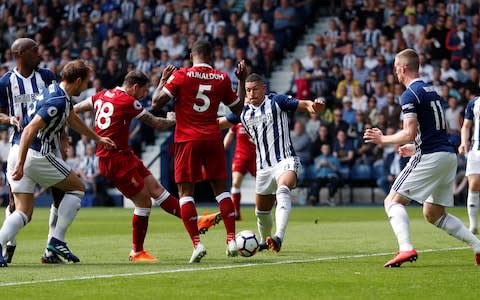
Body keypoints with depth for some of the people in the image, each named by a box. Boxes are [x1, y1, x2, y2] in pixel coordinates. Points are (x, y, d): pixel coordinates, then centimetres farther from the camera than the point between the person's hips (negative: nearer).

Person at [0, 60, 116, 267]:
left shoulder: (54, 91, 16)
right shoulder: (58, 101, -16)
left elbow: (73, 120, 35)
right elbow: (30, 130, -25)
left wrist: (97, 138, 47)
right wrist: (20, 164, -29)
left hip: (17, 153, 9)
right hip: (35, 155, -9)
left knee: (24, 212, 6)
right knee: (77, 188, 11)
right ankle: (57, 240, 6)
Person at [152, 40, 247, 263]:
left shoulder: (181, 76, -5)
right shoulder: (222, 78, 5)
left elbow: (156, 103, -8)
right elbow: (238, 109, 17)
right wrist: (242, 80, 26)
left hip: (187, 140, -3)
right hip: (213, 138, 3)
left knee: (185, 191, 2)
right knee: (221, 187, 12)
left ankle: (196, 243, -9)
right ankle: (231, 239, 4)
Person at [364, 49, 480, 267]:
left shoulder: (410, 95, -9)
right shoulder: (432, 91, 19)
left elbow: (409, 133, -17)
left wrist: (382, 139, -3)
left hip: (429, 157, -9)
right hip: (448, 155, 9)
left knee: (393, 201, -4)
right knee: (434, 214, 17)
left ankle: (406, 249, -24)